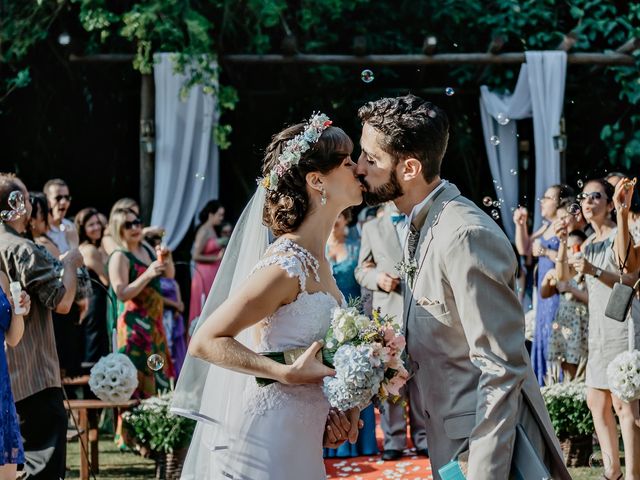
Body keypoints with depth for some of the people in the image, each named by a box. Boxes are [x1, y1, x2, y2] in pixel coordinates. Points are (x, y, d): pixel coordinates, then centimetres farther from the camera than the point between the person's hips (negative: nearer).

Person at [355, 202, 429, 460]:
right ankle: (393, 439, 5)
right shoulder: (371, 228, 13)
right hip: (388, 311, 0)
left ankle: (423, 437, 8)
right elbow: (361, 270, 13)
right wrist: (377, 277, -8)